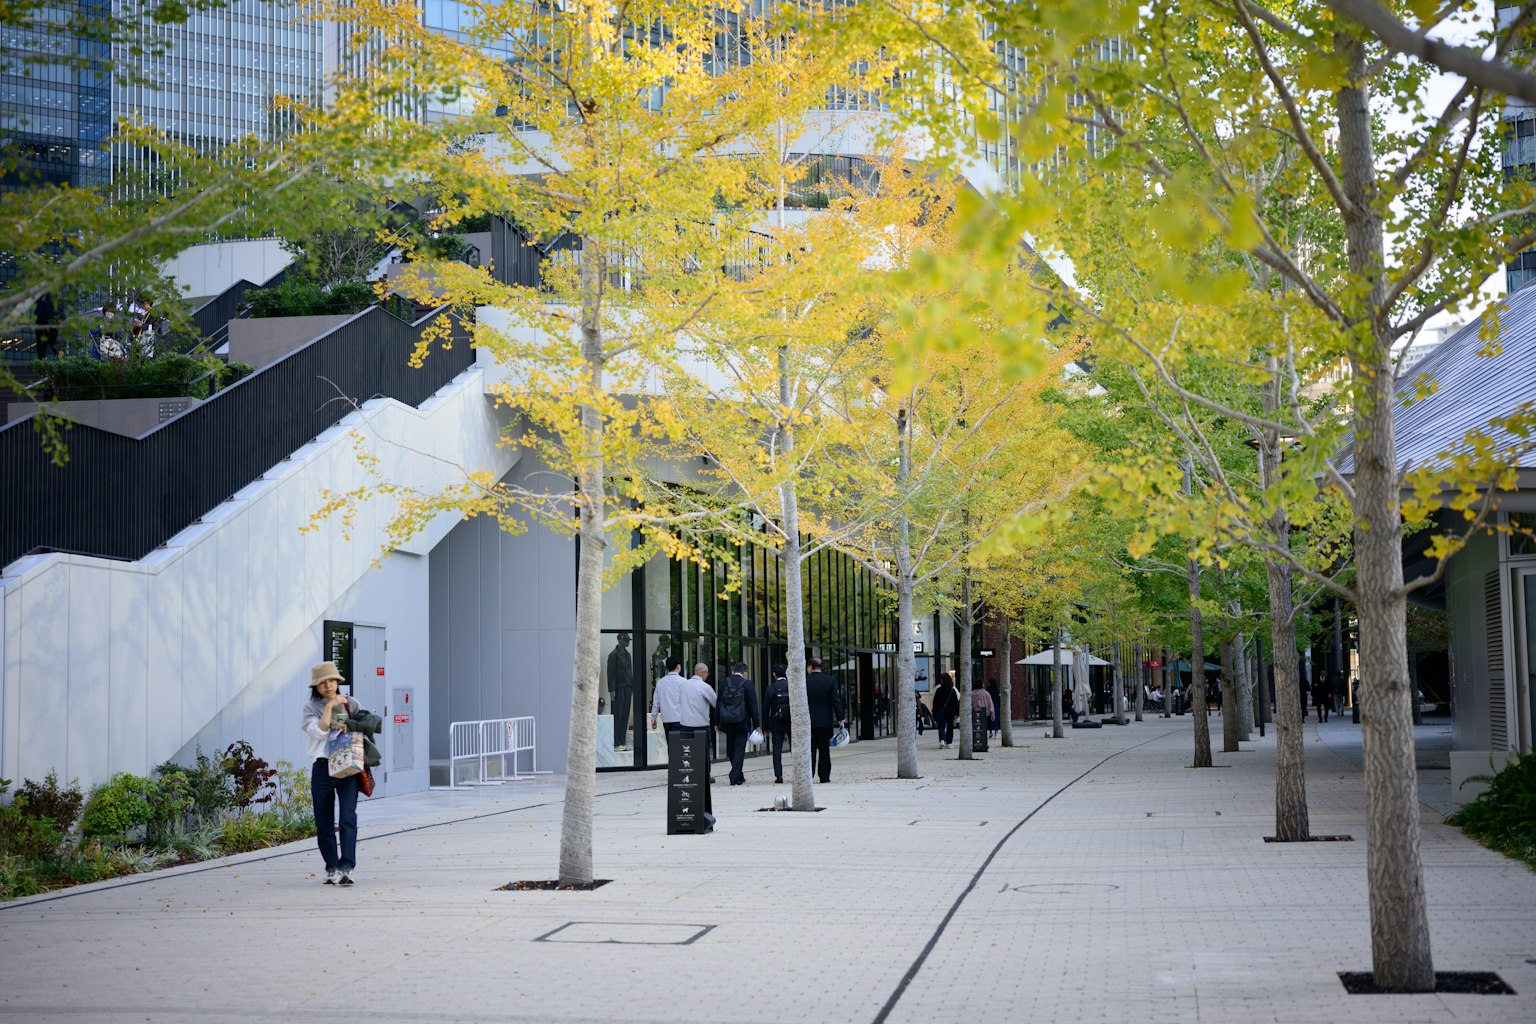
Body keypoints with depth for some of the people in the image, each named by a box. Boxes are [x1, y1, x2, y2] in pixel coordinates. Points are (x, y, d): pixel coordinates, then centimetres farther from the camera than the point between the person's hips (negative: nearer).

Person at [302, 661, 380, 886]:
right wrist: (330, 707, -10)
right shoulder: (311, 708, 8)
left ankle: (346, 868, -19)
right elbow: (318, 731, -8)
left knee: (348, 818, -14)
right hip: (322, 767, 1)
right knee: (324, 823, 4)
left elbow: (373, 722, 3)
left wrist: (350, 725, -11)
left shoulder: (350, 704, 12)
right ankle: (331, 869, 16)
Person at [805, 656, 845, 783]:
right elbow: (836, 701, -3)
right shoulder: (829, 681, -1)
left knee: (810, 750, 1)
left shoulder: (804, 682, -3)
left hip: (808, 722, -1)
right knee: (824, 750, 6)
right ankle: (824, 777, 7)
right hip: (826, 721, 1)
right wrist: (840, 718, 0)